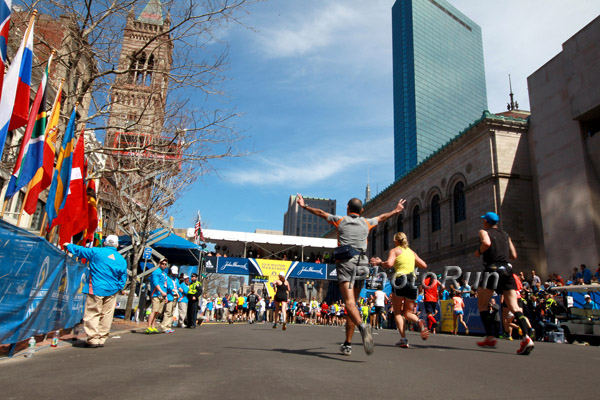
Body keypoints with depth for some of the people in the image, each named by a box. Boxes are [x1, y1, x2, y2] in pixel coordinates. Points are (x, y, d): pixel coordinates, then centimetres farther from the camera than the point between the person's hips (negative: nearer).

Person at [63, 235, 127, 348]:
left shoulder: (96, 251, -1)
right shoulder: (122, 260, 8)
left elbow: (80, 250, 11)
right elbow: (123, 279, 11)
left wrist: (68, 245, 28)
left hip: (96, 289, -4)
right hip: (112, 291, 4)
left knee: (92, 314, 0)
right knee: (106, 315, 8)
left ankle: (93, 339, -5)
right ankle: (101, 339, 13)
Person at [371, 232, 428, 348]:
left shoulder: (395, 250, 3)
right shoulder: (412, 252, 18)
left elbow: (389, 264, -15)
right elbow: (424, 265, 22)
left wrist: (380, 263, 4)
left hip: (400, 281, -4)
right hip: (412, 282, 5)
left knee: (397, 312, 8)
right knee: (408, 313, 14)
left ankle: (403, 339, -6)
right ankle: (419, 322, -20)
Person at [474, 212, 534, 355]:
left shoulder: (484, 232, 5)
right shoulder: (505, 235, 21)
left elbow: (487, 243, -19)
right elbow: (514, 255, 20)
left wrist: (478, 252, -2)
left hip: (492, 269, -5)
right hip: (507, 270, 5)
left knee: (482, 304, 7)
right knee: (514, 306, 0)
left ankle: (490, 338, 3)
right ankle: (526, 337, -19)